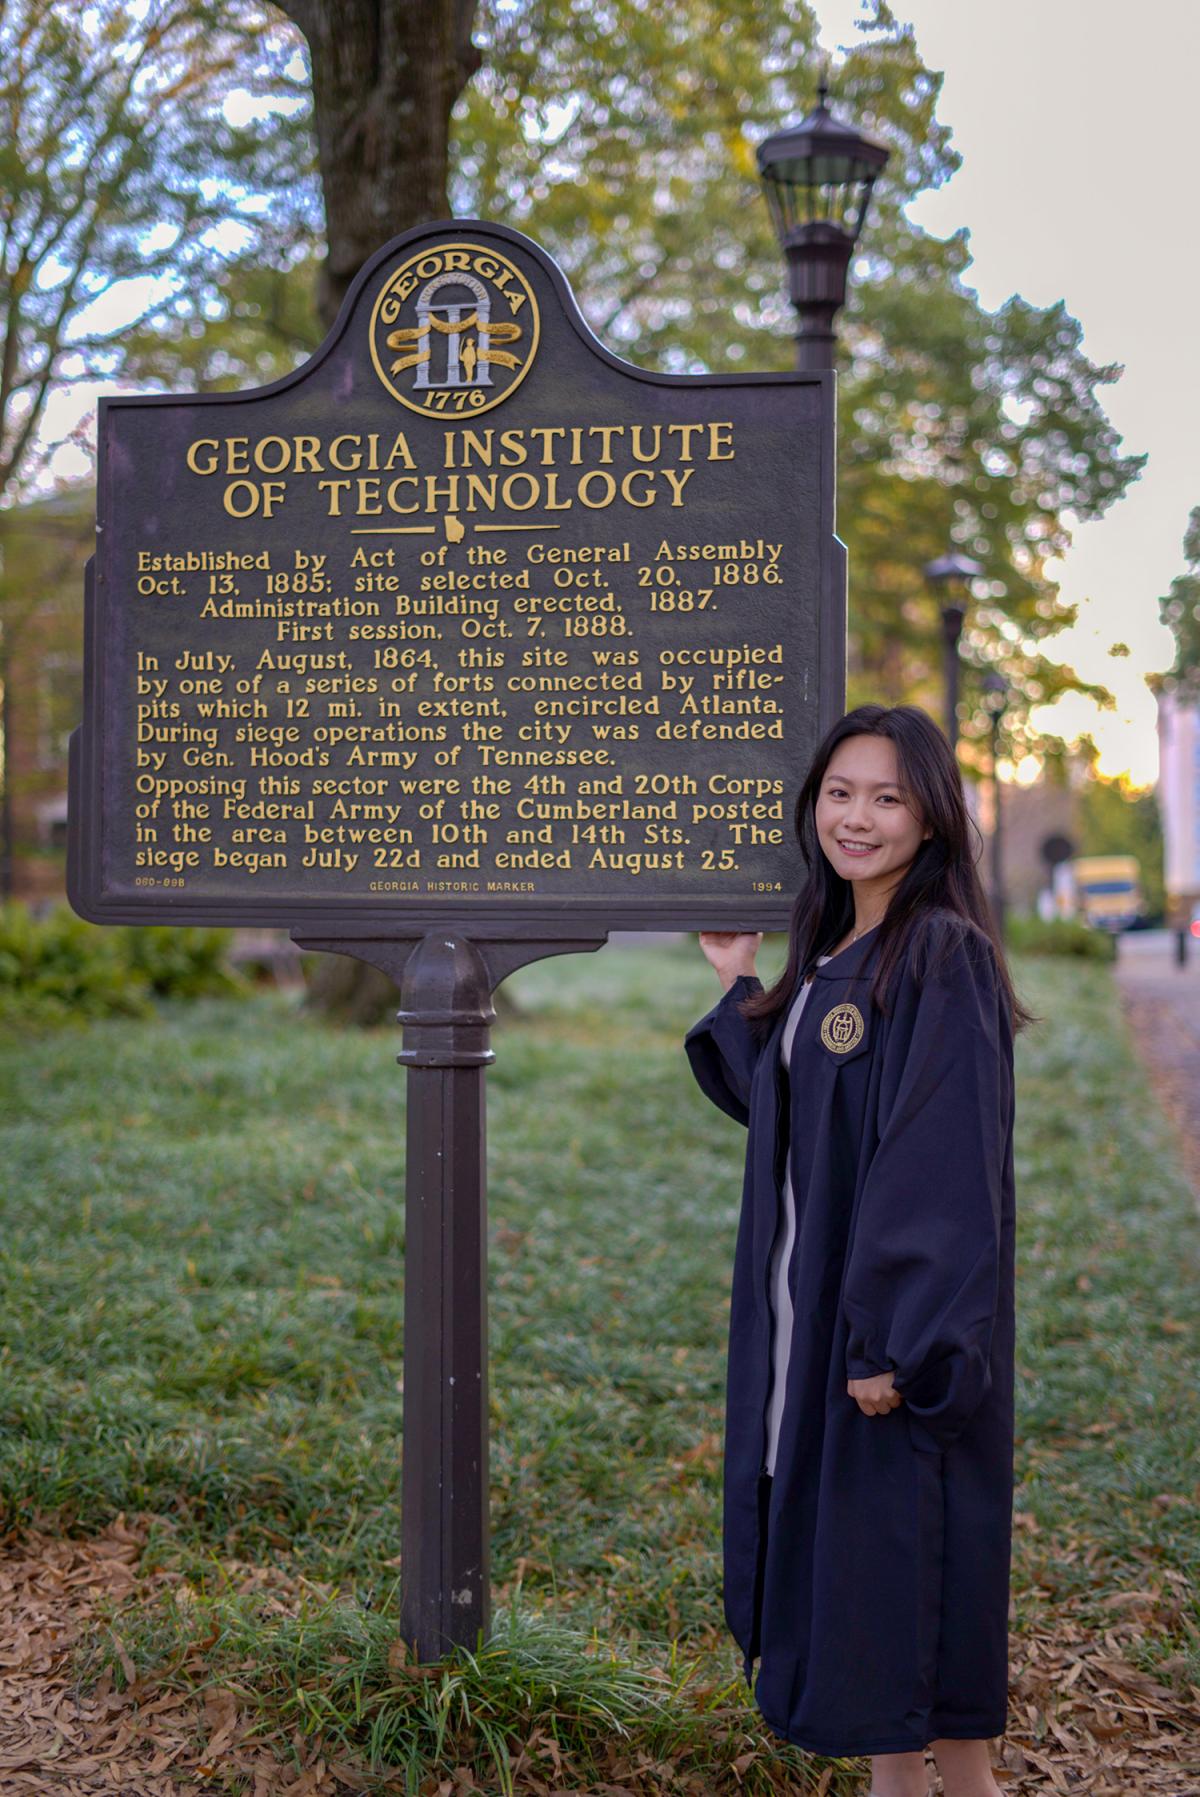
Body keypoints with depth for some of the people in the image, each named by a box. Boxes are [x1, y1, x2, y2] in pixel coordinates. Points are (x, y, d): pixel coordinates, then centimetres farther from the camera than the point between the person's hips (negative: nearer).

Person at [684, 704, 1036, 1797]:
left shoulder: (944, 958, -15)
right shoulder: (827, 951, 10)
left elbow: (951, 1160, -20)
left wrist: (902, 1340, -24)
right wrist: (738, 987, 14)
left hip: (898, 1314, -8)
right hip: (810, 1304, 8)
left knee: (898, 1537, 1)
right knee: (835, 1544, 14)